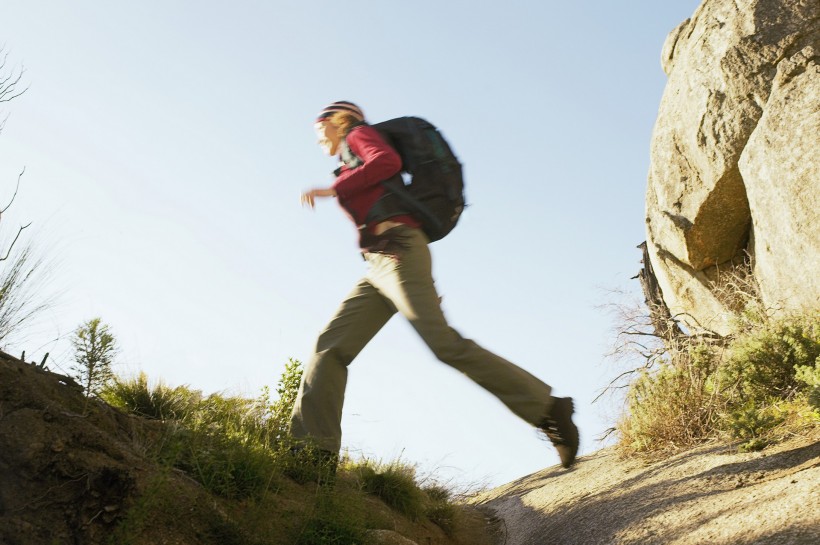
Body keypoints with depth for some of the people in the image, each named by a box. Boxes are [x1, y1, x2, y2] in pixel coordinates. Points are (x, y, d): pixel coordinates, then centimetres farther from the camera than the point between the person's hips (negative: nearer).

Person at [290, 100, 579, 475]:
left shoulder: (358, 134, 12)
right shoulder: (355, 167, 33)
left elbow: (388, 161, -11)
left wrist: (333, 189, -5)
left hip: (396, 250, -9)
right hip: (379, 266, 9)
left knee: (444, 343, -19)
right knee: (331, 346, 0)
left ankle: (548, 409, -15)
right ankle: (313, 450, -5)